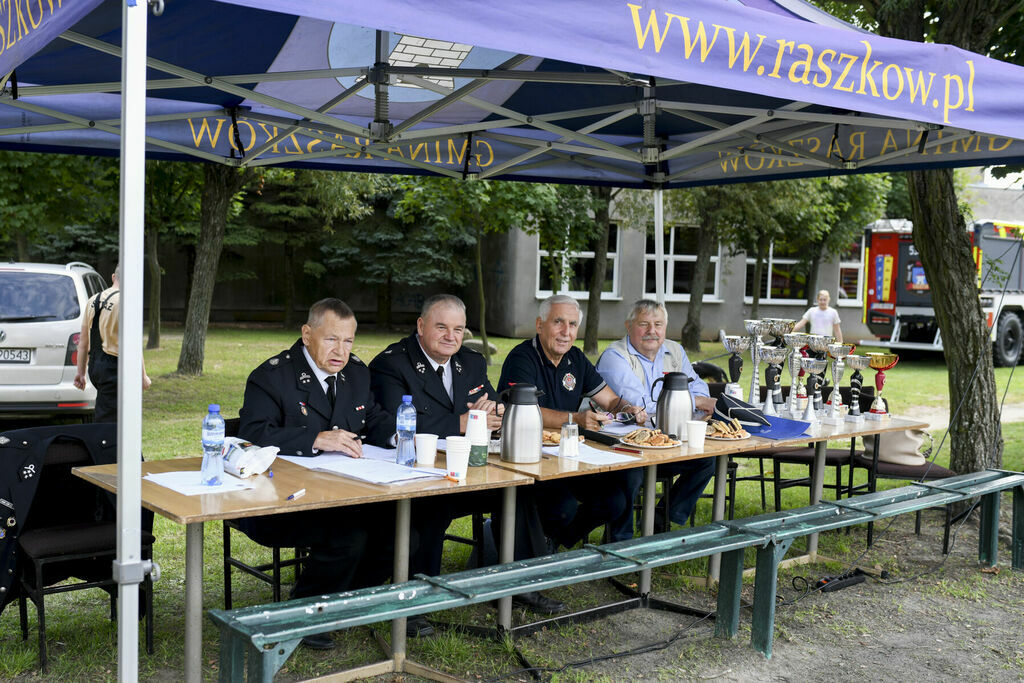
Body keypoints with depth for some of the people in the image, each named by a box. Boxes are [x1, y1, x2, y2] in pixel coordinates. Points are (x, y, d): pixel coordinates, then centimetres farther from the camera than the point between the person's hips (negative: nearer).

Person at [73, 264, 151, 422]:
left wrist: (80, 372, 19)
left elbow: (83, 341, 14)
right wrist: (143, 376, -9)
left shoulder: (93, 301, 10)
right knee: (106, 420, -5)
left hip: (95, 366, 8)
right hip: (114, 368, -8)